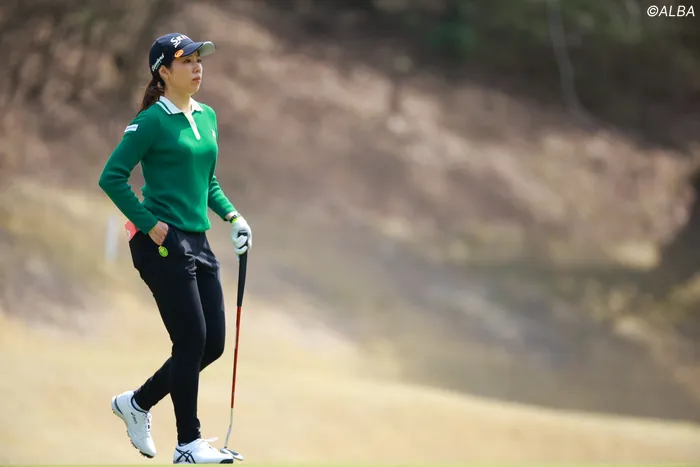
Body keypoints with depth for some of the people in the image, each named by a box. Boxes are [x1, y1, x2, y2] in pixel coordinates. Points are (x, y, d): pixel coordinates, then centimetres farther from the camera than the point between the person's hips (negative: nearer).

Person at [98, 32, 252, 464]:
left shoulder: (208, 117, 13)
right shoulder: (152, 121, -10)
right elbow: (112, 177, -13)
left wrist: (232, 215, 7)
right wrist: (150, 224, -15)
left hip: (198, 242, 8)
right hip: (162, 244, -8)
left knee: (213, 343, 7)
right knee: (191, 341, -6)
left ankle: (137, 403, 24)